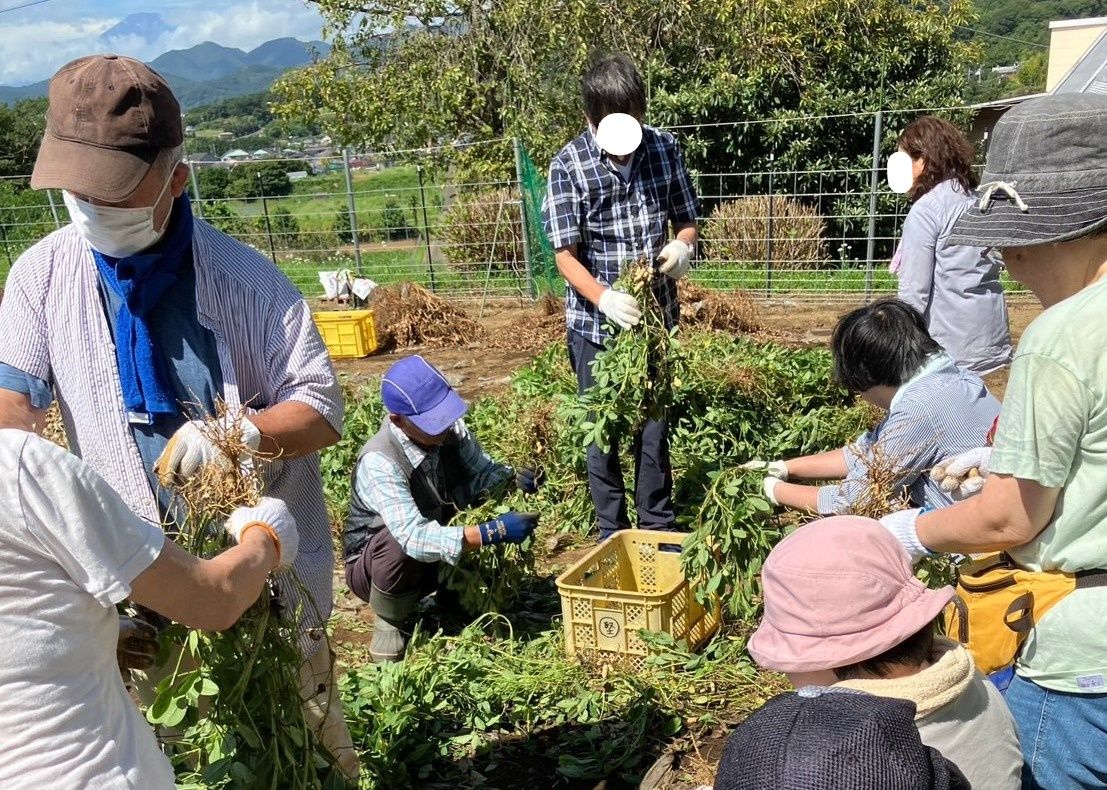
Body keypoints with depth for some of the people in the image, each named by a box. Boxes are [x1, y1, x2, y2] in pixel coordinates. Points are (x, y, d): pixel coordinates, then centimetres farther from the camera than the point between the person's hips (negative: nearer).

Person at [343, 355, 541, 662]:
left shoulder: (451, 429, -17)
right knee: (400, 545, -38)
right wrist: (493, 533, -46)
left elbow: (482, 471, -6)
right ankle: (390, 626, -10)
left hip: (436, 558, 5)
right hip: (375, 563, -5)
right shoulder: (379, 462, -34)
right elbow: (413, 537, -42)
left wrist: (513, 479, -29)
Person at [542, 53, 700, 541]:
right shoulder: (569, 165, -12)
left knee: (655, 426, 13)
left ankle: (658, 529, 30)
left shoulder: (664, 149, -2)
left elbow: (686, 218, 8)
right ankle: (613, 536, 24)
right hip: (596, 323, -3)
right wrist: (604, 298, -31)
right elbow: (566, 253, -14)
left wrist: (682, 246, -15)